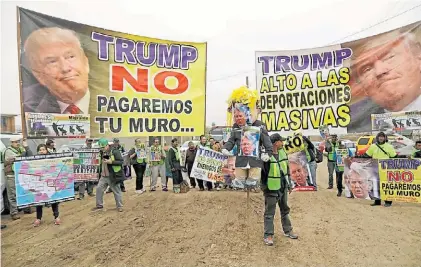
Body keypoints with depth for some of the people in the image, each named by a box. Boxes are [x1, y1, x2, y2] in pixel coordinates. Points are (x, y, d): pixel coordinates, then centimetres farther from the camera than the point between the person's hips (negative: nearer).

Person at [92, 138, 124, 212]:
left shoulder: (115, 151, -15)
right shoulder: (102, 152, 10)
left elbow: (121, 161, -17)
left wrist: (111, 162, -25)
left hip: (113, 176, -7)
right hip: (104, 176, 7)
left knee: (117, 191, 4)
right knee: (99, 189, 7)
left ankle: (119, 206, 19)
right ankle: (99, 205, 24)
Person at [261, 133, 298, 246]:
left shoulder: (283, 153, 5)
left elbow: (287, 169, 14)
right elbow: (262, 172, -14)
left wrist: (289, 184, 16)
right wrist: (264, 187, -13)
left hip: (283, 187, 7)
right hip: (271, 189, -7)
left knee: (285, 210, 21)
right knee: (269, 213, 2)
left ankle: (287, 230, 37)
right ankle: (268, 235, 13)